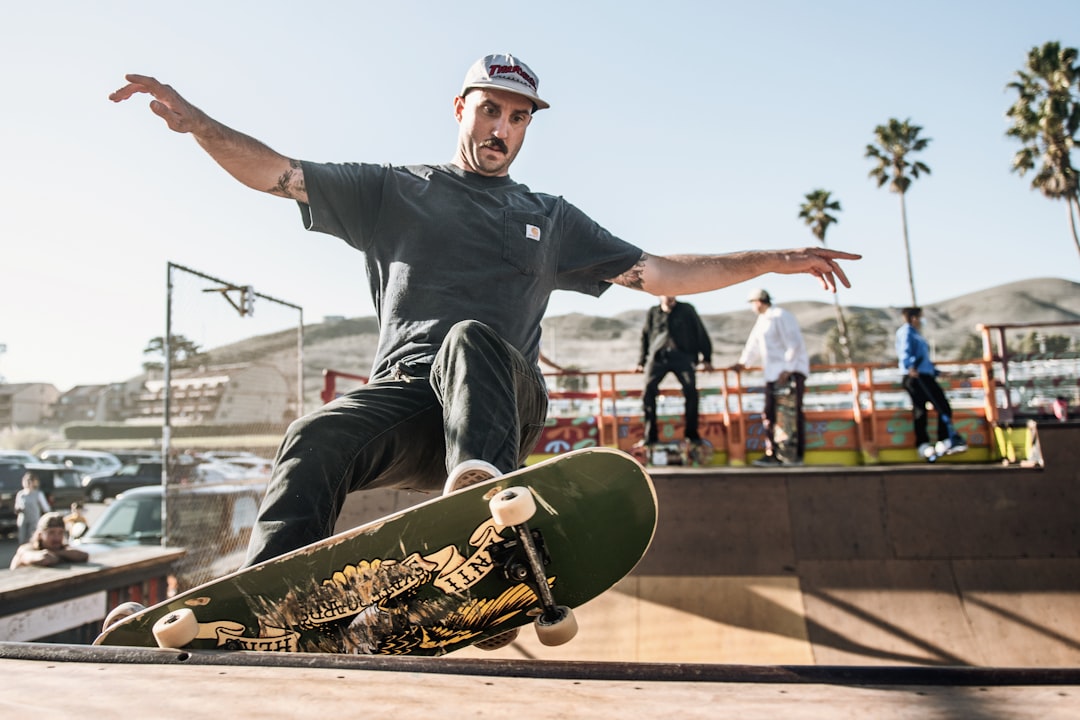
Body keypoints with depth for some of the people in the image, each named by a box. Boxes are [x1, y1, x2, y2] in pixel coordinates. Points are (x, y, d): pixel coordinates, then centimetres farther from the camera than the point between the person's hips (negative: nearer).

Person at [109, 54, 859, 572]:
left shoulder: (550, 219, 22)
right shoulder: (392, 191, 18)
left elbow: (662, 273, 19)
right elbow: (278, 173, 13)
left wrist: (772, 260, 15)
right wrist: (196, 120, -3)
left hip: (501, 399, 0)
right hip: (403, 395, 0)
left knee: (471, 339, -33)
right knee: (317, 436, -30)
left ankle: (480, 480, -55)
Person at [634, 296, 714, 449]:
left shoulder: (687, 310, 10)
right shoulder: (652, 313, 15)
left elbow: (701, 333, 12)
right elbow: (645, 337, 23)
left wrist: (706, 358, 9)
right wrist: (641, 362, 21)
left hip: (683, 357, -1)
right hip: (657, 357, 2)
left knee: (690, 390, -19)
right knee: (648, 391, -15)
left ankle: (691, 434, -7)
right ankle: (650, 435, -7)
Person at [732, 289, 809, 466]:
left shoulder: (780, 317, -11)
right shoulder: (762, 320, 17)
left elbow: (794, 345, -17)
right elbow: (754, 343, 29)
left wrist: (787, 371, -21)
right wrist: (743, 362, 35)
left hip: (792, 370, -9)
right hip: (773, 372, 9)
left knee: (794, 412, -7)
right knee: (769, 414, 4)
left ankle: (797, 455, -4)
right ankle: (772, 455, 7)